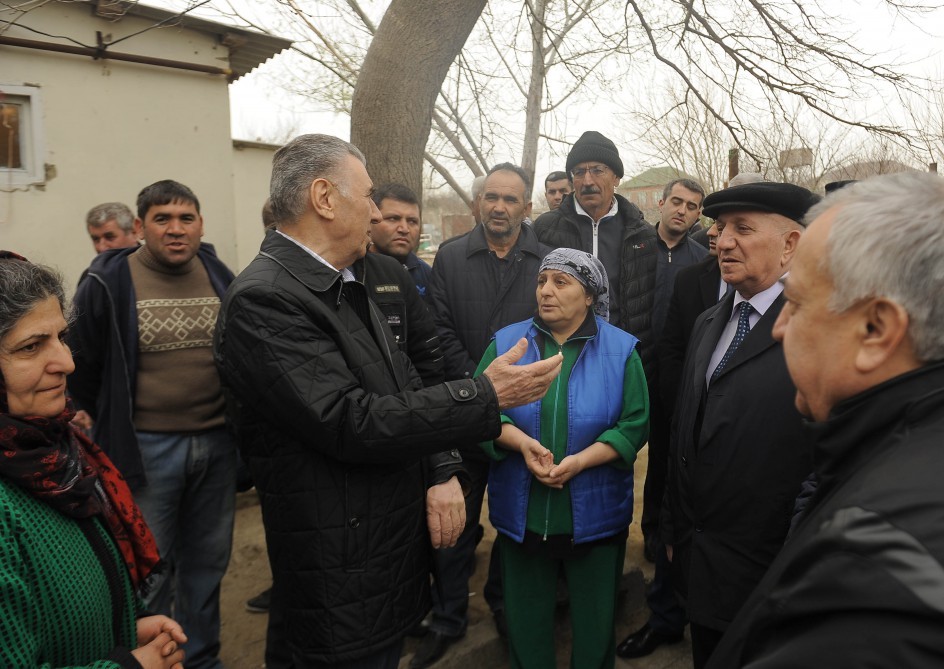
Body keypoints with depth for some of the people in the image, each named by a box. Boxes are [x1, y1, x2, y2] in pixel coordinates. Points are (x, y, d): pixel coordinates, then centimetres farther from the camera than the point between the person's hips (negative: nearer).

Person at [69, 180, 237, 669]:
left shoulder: (221, 278, 5)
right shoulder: (107, 283, -6)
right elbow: (83, 370, 0)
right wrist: (95, 441, 2)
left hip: (218, 444, 4)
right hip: (146, 449, -3)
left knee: (207, 564, 17)